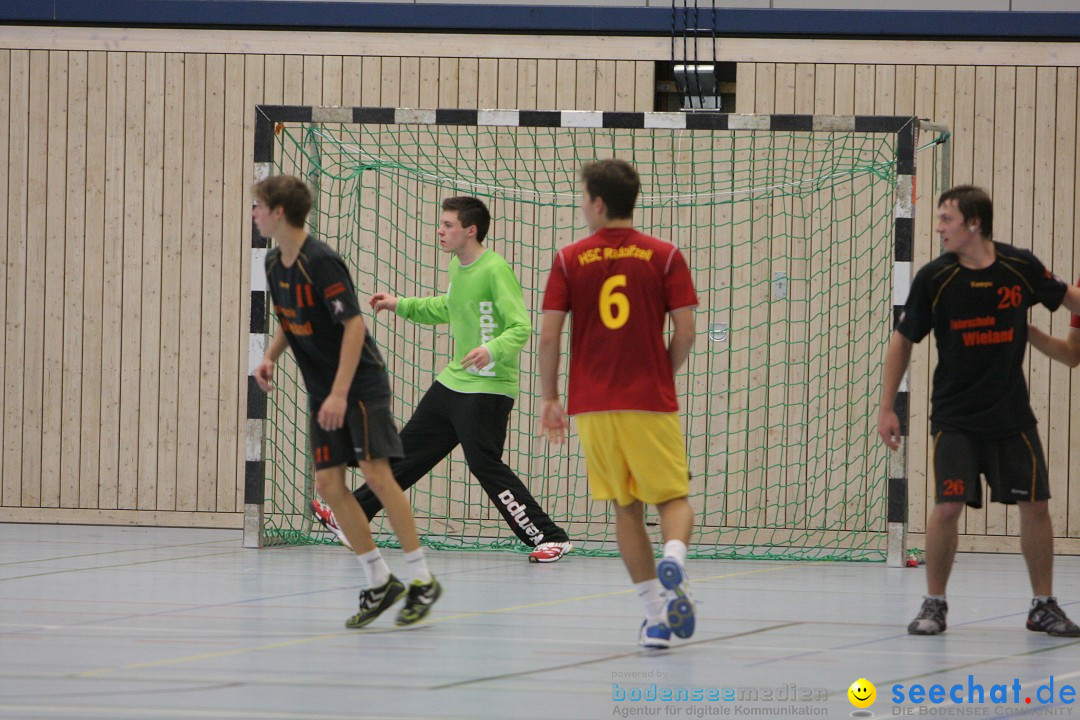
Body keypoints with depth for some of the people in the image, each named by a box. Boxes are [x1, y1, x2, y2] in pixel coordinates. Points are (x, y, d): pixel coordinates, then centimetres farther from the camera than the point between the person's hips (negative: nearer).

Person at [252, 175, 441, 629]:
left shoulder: (321, 262, -20)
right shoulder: (275, 264, 6)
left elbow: (354, 325, -22)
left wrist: (340, 393, -27)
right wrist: (271, 356, 4)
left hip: (362, 383, -8)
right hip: (321, 392, 8)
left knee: (375, 473, -15)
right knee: (328, 482, -1)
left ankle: (422, 580, -8)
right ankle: (379, 583, 7)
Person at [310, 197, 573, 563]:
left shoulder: (495, 270, -18)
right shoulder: (457, 266, 9)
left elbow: (521, 327, -24)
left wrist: (493, 349, -41)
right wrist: (402, 305, 26)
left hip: (488, 389, -9)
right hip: (453, 382, 9)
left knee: (485, 465, -11)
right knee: (409, 449, 15)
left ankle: (549, 538, -5)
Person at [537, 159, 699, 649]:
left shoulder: (569, 260, 0)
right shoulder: (665, 256, 0)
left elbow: (549, 336, -3)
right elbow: (685, 333, -3)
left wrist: (550, 397, 9)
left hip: (592, 406, 1)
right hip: (651, 403, -1)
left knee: (626, 508, 11)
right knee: (673, 498, 8)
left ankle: (656, 614, 6)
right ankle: (674, 559, -26)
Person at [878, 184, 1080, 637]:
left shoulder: (1020, 268, -7)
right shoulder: (934, 278, -10)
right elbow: (903, 341, 1)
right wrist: (887, 408, -1)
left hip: (1011, 413, 2)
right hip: (954, 416, -2)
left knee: (1035, 505, 2)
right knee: (947, 506, -12)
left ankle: (1043, 606, 17)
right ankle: (934, 604, 5)